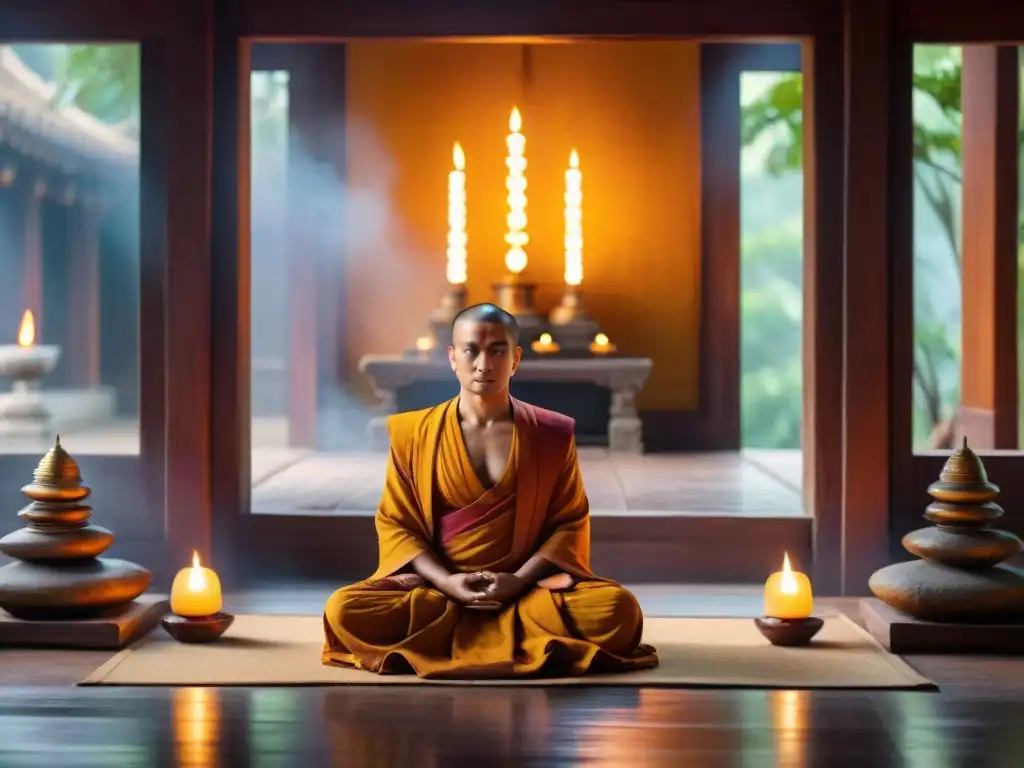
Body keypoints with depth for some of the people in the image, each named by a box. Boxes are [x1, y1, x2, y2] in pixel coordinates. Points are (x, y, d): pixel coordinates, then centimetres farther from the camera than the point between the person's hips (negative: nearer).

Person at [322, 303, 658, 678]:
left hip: (529, 587, 0)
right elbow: (395, 522, 3)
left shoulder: (552, 433, 3)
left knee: (618, 609, -29)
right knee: (345, 610, -28)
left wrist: (519, 581, -13)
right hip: (436, 586, 0)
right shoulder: (412, 433, 2)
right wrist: (446, 583, -14)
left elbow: (570, 521, 4)